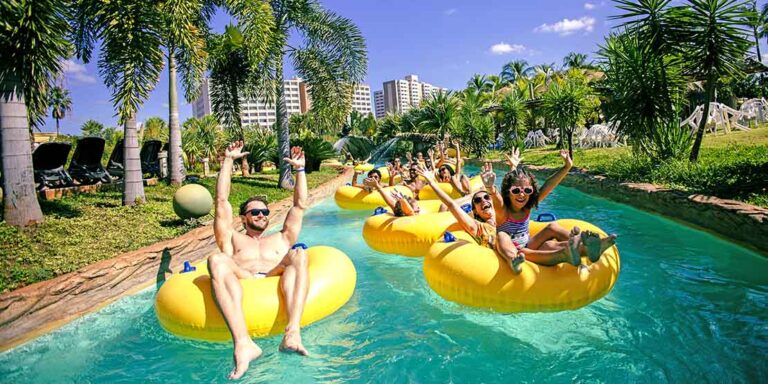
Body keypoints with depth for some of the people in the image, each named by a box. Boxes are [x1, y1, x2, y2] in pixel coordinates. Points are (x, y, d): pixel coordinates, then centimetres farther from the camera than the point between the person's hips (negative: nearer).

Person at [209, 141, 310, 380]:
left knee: (298, 255, -27)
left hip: (278, 287, 1)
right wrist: (228, 161, 29)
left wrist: (299, 169, 32)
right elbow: (221, 201, 27)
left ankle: (292, 333, -48)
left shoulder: (281, 239, 37)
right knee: (217, 260, -30)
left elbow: (300, 205, 33)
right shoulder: (232, 240, 33)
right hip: (242, 286, -1)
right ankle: (243, 343, -49)